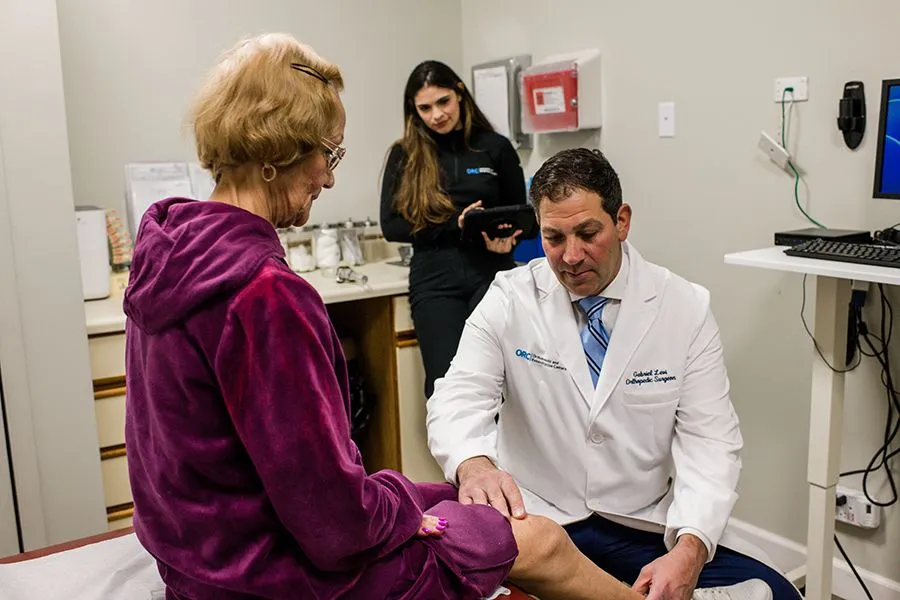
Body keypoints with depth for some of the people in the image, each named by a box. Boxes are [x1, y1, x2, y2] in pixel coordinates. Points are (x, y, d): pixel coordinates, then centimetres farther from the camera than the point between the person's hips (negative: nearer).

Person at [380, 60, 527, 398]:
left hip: (492, 274, 0)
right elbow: (391, 226, 0)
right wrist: (455, 225, -12)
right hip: (435, 281, 0)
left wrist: (507, 239, -11)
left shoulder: (495, 147, 5)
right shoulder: (404, 155, 5)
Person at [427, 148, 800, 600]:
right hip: (534, 519, 0)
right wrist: (474, 464, -37)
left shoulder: (686, 307, -3)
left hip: (645, 528, 1)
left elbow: (709, 441, -6)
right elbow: (458, 399, -13)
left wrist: (690, 547, -23)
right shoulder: (509, 299, -4)